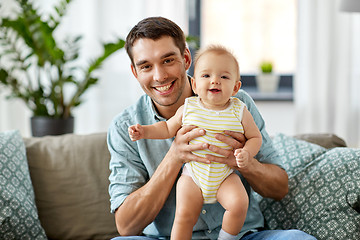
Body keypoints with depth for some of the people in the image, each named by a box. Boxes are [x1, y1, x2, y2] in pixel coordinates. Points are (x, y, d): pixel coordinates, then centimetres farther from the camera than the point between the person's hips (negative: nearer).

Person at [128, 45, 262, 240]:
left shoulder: (239, 112, -7)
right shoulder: (188, 108, -5)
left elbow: (255, 137, 3)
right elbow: (168, 128, 11)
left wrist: (246, 153, -17)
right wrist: (145, 131, -2)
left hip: (225, 176, 0)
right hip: (193, 175, 1)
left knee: (239, 203, -22)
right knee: (184, 215, -13)